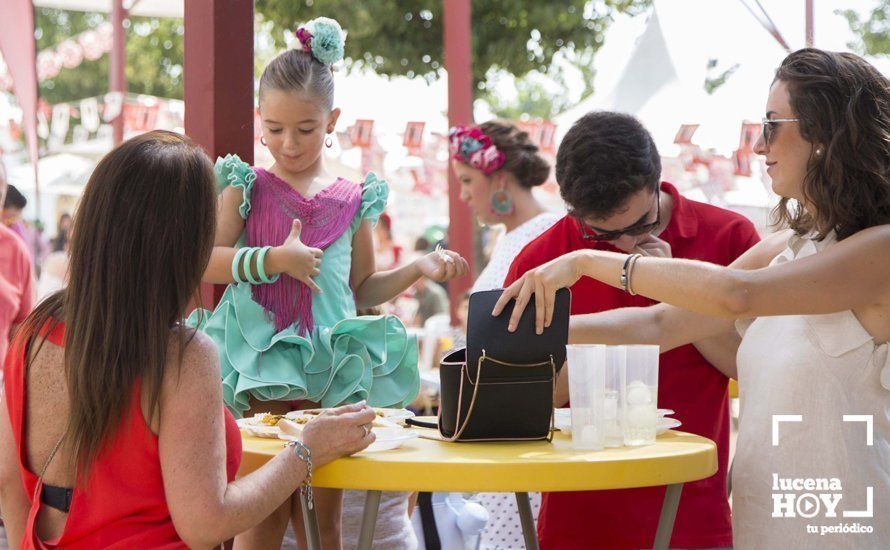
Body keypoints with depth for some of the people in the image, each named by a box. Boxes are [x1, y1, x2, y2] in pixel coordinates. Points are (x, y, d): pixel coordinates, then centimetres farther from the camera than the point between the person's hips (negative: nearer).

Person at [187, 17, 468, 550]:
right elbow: (205, 262, -7)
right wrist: (275, 260, -16)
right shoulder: (247, 189, 2)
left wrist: (419, 268, 4)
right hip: (266, 365, -2)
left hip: (332, 374, 2)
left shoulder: (354, 200, 8)